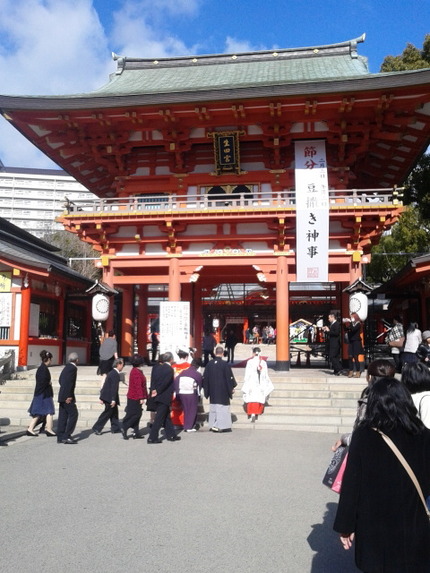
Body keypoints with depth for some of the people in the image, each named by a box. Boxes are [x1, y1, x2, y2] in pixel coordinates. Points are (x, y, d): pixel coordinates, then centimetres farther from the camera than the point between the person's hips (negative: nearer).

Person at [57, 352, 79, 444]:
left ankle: (60, 437, 13)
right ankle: (67, 436, -8)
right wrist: (69, 396, -21)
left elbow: (60, 380, 21)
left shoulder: (66, 367, 15)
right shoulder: (73, 368, -13)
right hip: (67, 397, -9)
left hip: (62, 396, 9)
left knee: (63, 416, 11)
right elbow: (69, 382, -22)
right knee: (73, 414, -6)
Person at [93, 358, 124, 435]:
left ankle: (115, 428, 21)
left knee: (114, 412, 15)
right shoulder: (115, 374, -16)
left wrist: (102, 397, 20)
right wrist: (113, 400, -24)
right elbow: (114, 388, -22)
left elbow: (105, 385, 16)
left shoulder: (111, 373, 13)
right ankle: (97, 428, 4)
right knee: (107, 413, 0)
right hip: (110, 397, -10)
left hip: (106, 396, 10)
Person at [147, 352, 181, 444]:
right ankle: (152, 438, 1)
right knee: (160, 417, -1)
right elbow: (165, 383, -19)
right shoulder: (170, 369, -15)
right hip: (164, 397, -8)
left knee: (166, 416, 17)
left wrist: (153, 390, -4)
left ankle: (171, 435, 26)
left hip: (157, 395, 8)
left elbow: (153, 380, 2)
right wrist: (157, 391, -10)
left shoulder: (156, 367, 7)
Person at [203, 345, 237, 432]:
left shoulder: (209, 364, -1)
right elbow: (230, 377, -9)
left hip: (212, 390, 4)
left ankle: (213, 425, 16)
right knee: (223, 408, 2)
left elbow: (205, 377, 5)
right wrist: (232, 388, 5)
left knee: (213, 408, 13)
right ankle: (222, 425, -1)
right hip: (223, 391, -4)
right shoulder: (225, 365, -14)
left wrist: (206, 389, 16)